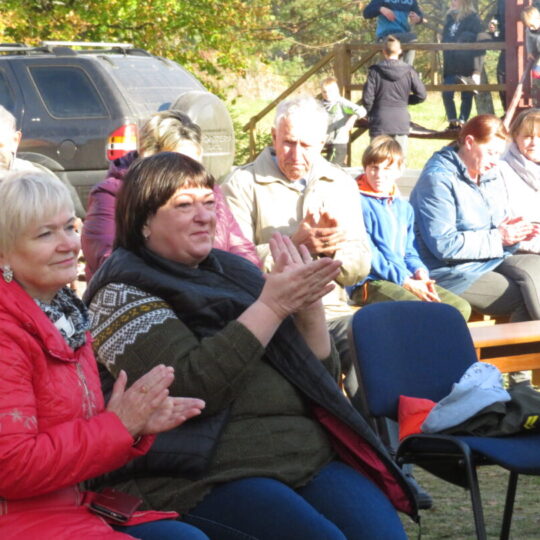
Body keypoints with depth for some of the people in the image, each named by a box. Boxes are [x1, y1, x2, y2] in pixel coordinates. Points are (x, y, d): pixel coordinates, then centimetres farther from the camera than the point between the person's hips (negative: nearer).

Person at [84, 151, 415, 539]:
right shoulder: (123, 292, 3)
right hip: (213, 474, -6)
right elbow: (192, 385, -14)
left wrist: (309, 306, 0)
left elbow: (322, 375, 18)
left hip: (310, 453, 6)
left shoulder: (232, 271, 19)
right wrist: (272, 306, -12)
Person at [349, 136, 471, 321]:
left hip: (407, 280, 8)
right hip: (369, 283, -8)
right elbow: (366, 253, -11)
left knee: (461, 307, -9)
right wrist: (405, 281, -15)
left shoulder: (404, 208, 21)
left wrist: (420, 272, 0)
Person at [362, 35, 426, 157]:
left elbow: (367, 98, -8)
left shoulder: (374, 71, -7)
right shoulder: (409, 71, -3)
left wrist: (370, 113, 12)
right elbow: (421, 95, -1)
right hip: (401, 122, 1)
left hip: (380, 123, -1)